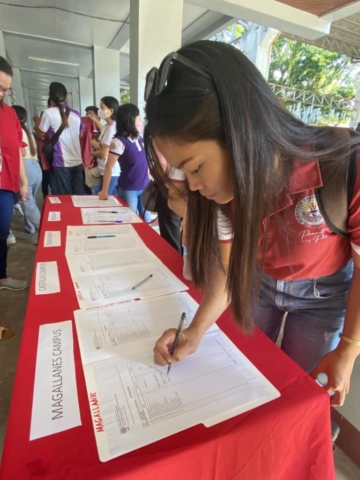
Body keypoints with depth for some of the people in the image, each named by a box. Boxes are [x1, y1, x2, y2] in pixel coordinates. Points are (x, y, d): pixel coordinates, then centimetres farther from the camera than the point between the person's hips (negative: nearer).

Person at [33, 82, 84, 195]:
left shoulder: (49, 113, -7)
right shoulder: (76, 114, 7)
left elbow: (41, 134, 4)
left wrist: (37, 121, 20)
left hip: (62, 162, -4)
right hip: (77, 161, 4)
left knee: (66, 196, 3)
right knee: (79, 194, 8)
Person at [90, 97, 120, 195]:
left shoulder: (112, 128, -17)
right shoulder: (106, 127, 12)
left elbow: (104, 153, -21)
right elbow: (101, 146, 15)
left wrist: (93, 153, -1)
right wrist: (96, 144, -7)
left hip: (111, 173, -9)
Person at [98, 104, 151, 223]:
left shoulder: (139, 139, 4)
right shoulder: (119, 141, -15)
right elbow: (108, 167, -13)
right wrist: (104, 191, -12)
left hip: (144, 188, 6)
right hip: (128, 190, -6)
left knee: (147, 222, 14)